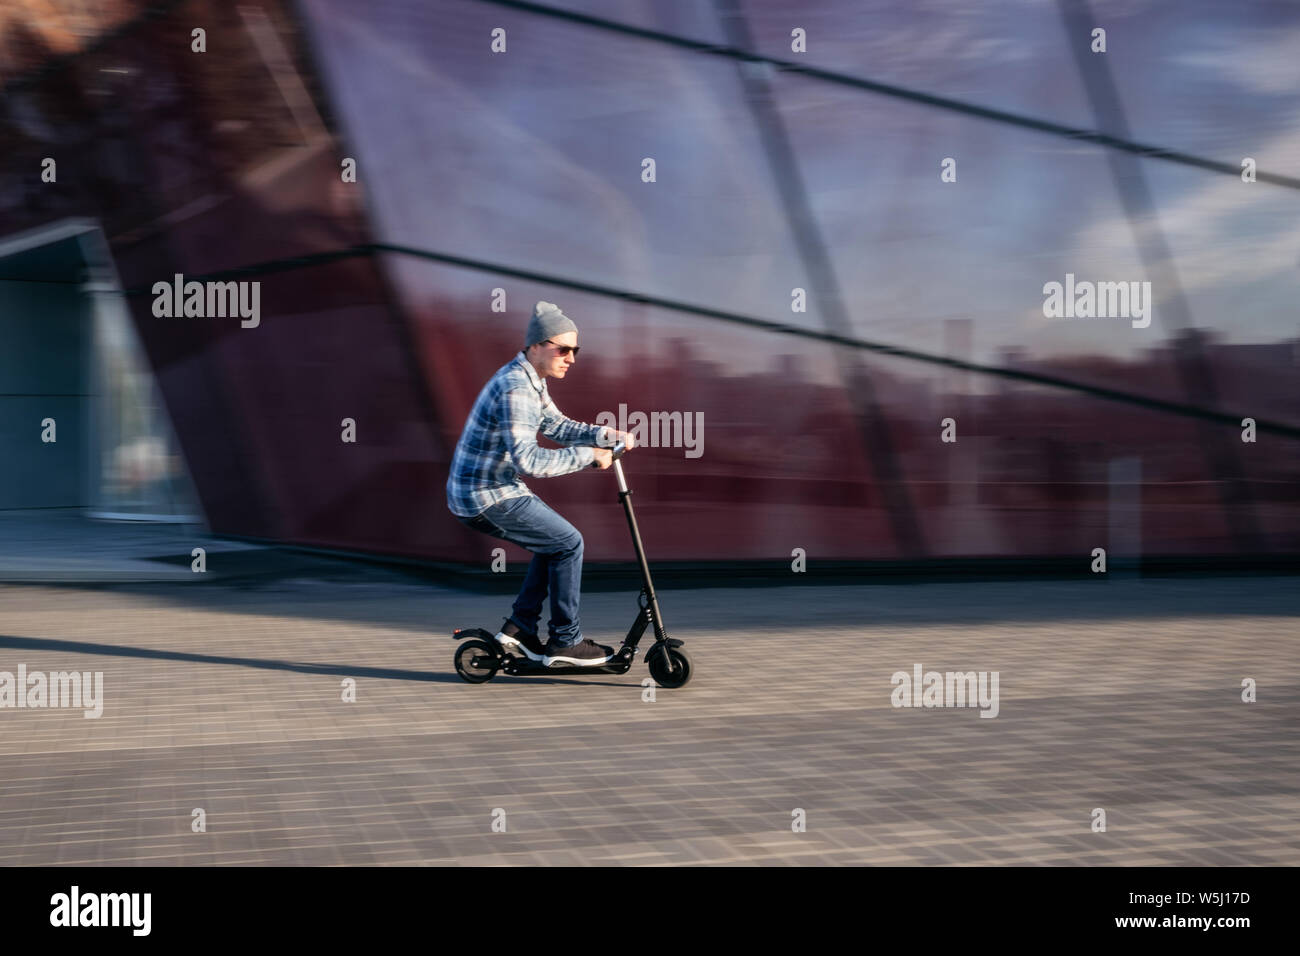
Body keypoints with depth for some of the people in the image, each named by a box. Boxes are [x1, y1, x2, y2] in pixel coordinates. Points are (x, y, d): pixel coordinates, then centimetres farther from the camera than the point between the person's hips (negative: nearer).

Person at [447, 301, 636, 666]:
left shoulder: (530, 380, 10)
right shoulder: (515, 389, -23)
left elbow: (555, 424, 19)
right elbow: (528, 459, -31)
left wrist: (606, 435, 4)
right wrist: (588, 455, -24)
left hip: (474, 492, 10)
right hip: (486, 498, -10)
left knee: (554, 538, 20)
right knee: (568, 543, -4)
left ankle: (519, 628, 19)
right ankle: (564, 642, 4)